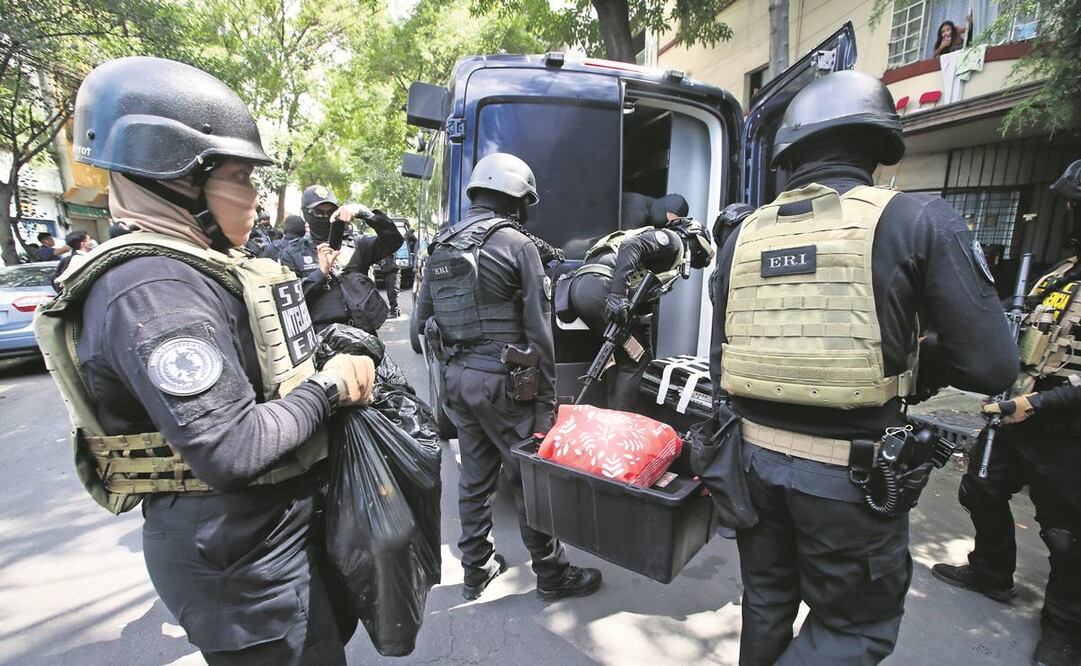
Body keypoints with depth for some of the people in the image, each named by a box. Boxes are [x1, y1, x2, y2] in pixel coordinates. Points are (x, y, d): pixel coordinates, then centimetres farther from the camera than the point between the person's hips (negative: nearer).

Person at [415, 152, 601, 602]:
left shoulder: (440, 248, 8)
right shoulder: (518, 245, -11)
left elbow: (423, 316, 13)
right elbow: (538, 330, -12)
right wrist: (547, 395, -6)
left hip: (456, 377, 7)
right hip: (502, 381, -6)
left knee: (475, 476, 19)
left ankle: (476, 569, 34)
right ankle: (552, 576, 26)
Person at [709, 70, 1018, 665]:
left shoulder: (744, 235, 3)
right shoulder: (918, 220, -8)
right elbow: (991, 366, -9)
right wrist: (908, 361, 10)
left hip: (756, 457, 4)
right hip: (850, 473, -4)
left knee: (766, 603, 25)